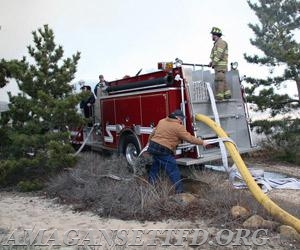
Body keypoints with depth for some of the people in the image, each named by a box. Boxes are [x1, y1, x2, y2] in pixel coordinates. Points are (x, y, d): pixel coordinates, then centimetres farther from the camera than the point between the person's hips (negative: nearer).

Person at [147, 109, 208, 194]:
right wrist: (202, 142, 5)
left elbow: (153, 133, 23)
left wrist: (150, 143, 37)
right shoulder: (178, 127, -9)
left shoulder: (162, 121, 13)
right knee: (174, 171, 0)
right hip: (163, 152, -8)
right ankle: (179, 191, 4)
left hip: (152, 148, 8)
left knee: (155, 167, 23)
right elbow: (190, 138, -7)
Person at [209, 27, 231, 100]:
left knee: (219, 80, -13)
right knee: (222, 80, 9)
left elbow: (219, 55, -18)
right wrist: (212, 62, 12)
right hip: (219, 66, 10)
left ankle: (219, 96, -15)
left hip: (220, 65, -10)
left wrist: (213, 63, -14)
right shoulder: (217, 43, 23)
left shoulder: (221, 42, -8)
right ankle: (227, 94, 10)